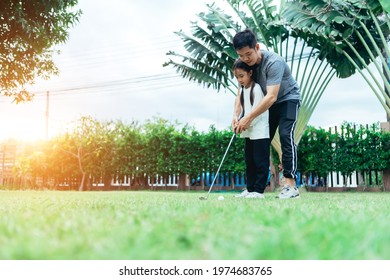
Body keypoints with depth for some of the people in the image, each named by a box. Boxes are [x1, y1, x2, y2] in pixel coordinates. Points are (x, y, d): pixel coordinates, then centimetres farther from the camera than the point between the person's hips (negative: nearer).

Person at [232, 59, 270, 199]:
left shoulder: (256, 88, -13)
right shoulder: (243, 89, 13)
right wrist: (236, 118, -3)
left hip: (260, 132, -9)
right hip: (249, 132, 9)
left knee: (260, 161, -3)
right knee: (249, 161, 12)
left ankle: (258, 190, 0)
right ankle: (250, 189, 19)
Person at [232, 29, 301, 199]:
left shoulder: (274, 62, -32)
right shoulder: (244, 64, -12)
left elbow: (272, 96, -37)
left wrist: (249, 118, -42)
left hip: (288, 99, -6)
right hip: (267, 103, 6)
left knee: (285, 135, -23)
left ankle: (291, 185, -22)